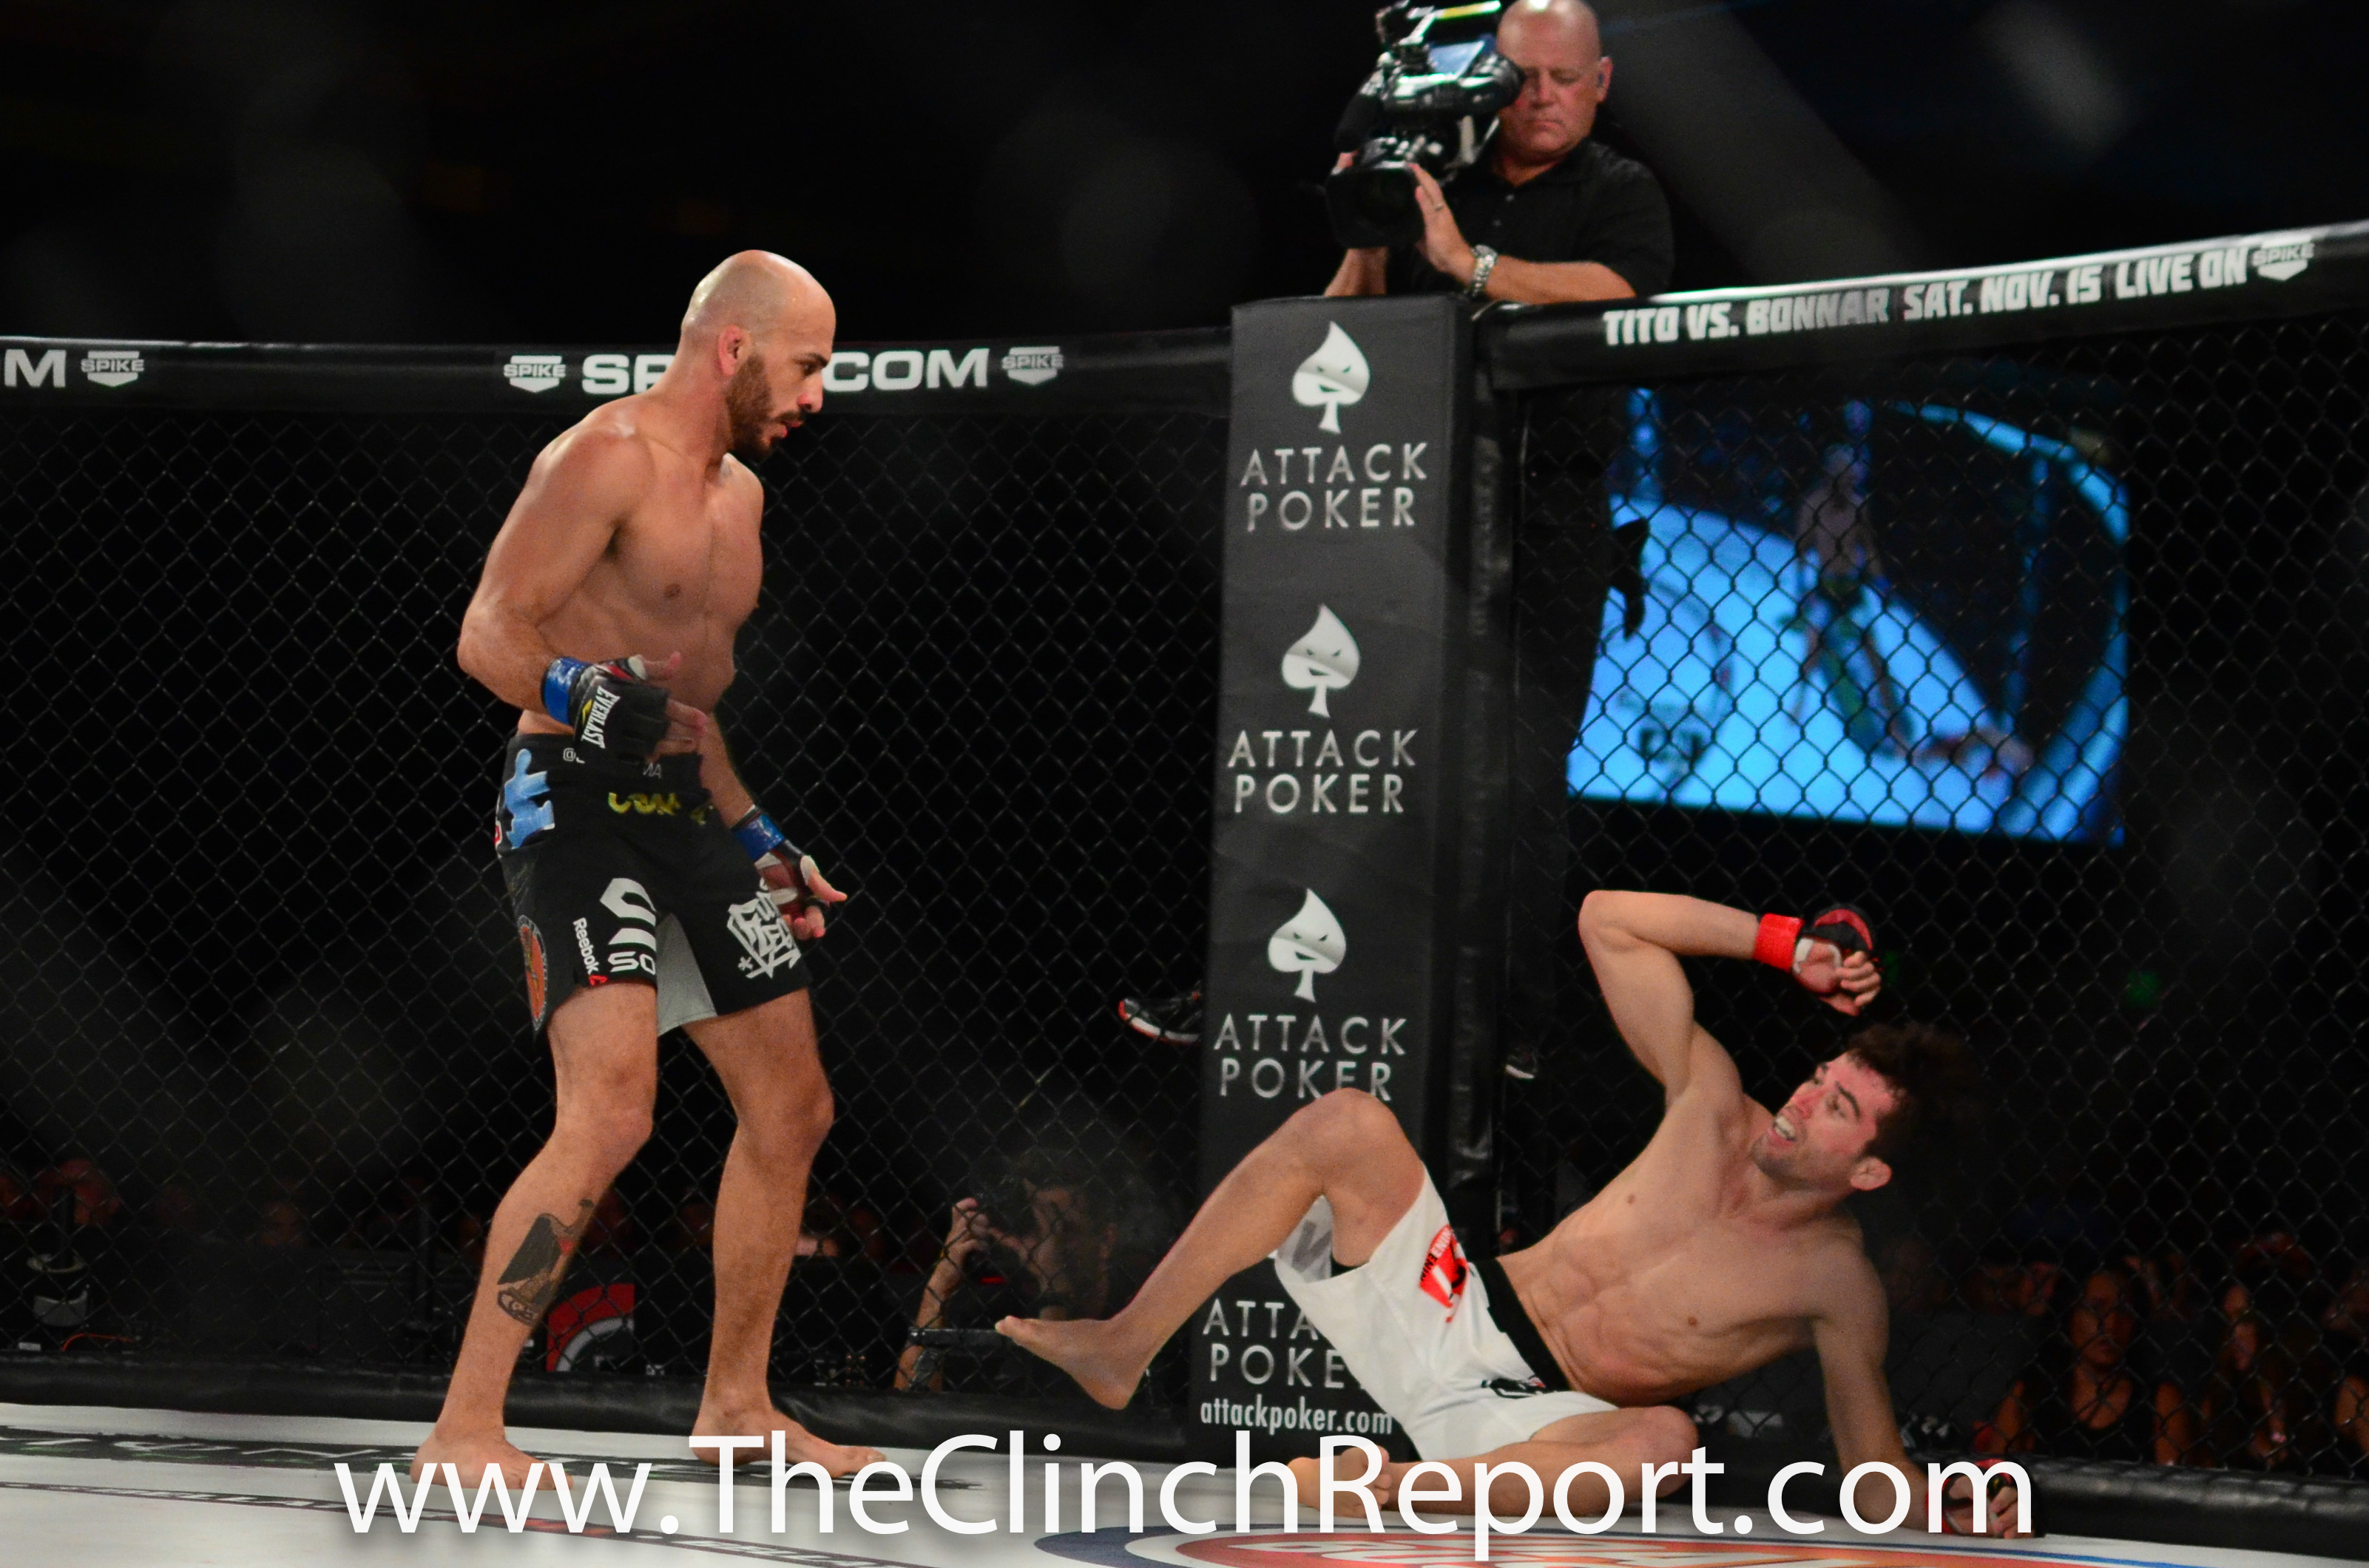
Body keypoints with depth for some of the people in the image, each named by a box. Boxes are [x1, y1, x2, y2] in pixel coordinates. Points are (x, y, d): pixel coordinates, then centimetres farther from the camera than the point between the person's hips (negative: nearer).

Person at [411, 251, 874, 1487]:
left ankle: (736, 1403, 28)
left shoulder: (737, 491, 18)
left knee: (792, 1110, 13)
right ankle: (463, 1431, -19)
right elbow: (489, 633, -17)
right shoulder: (610, 455, -11)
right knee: (611, 1114, -23)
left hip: (686, 808, 10)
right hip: (576, 804, -10)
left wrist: (759, 842, 25)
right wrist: (588, 698, -35)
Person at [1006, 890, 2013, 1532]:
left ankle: (1388, 1488, -46)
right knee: (1347, 1122, -17)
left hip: (1525, 1420, -4)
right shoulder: (1712, 1108, 3)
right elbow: (1607, 921, 5)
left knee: (1666, 1437, -40)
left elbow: (1878, 1473, 2)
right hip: (1449, 1305, 5)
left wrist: (1965, 1519, -18)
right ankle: (1123, 1348, -15)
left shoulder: (1836, 1285, -5)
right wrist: (1784, 947, -1)